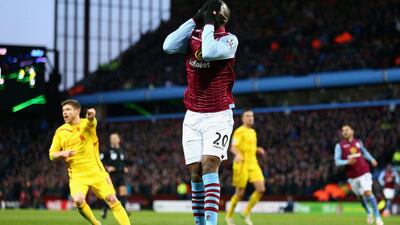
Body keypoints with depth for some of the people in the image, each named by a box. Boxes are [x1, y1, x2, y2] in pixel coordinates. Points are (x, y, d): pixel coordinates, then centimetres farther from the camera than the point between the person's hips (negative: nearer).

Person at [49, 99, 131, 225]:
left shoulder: (86, 124, -3)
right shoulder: (60, 132, 6)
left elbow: (91, 122, -28)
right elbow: (52, 155, 9)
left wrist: (90, 116, -54)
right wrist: (63, 153, -14)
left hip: (96, 172, -1)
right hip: (77, 175, 1)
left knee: (112, 200, -9)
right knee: (78, 200, -24)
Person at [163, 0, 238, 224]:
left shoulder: (229, 40, -7)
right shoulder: (193, 35, 6)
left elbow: (209, 52, -27)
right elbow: (169, 46, -11)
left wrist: (208, 23, -14)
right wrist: (195, 19, -9)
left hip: (218, 116, -4)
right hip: (193, 116, 4)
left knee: (209, 165, -19)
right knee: (196, 172, 3)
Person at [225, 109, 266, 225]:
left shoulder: (253, 132, 18)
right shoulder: (239, 131, -7)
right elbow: (233, 147, -17)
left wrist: (258, 150, 10)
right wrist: (238, 154, -37)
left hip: (253, 163, 7)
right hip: (242, 164, -7)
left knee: (261, 189, -8)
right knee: (240, 193, -2)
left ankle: (246, 212, 7)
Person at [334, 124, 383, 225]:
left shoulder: (358, 142, 7)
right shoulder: (339, 146, -2)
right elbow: (337, 161, -7)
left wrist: (372, 160, 10)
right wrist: (347, 162, -24)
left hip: (364, 172, 0)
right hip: (352, 176, 0)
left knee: (368, 192, -16)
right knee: (361, 196, 9)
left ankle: (377, 216, -10)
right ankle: (368, 213, 36)